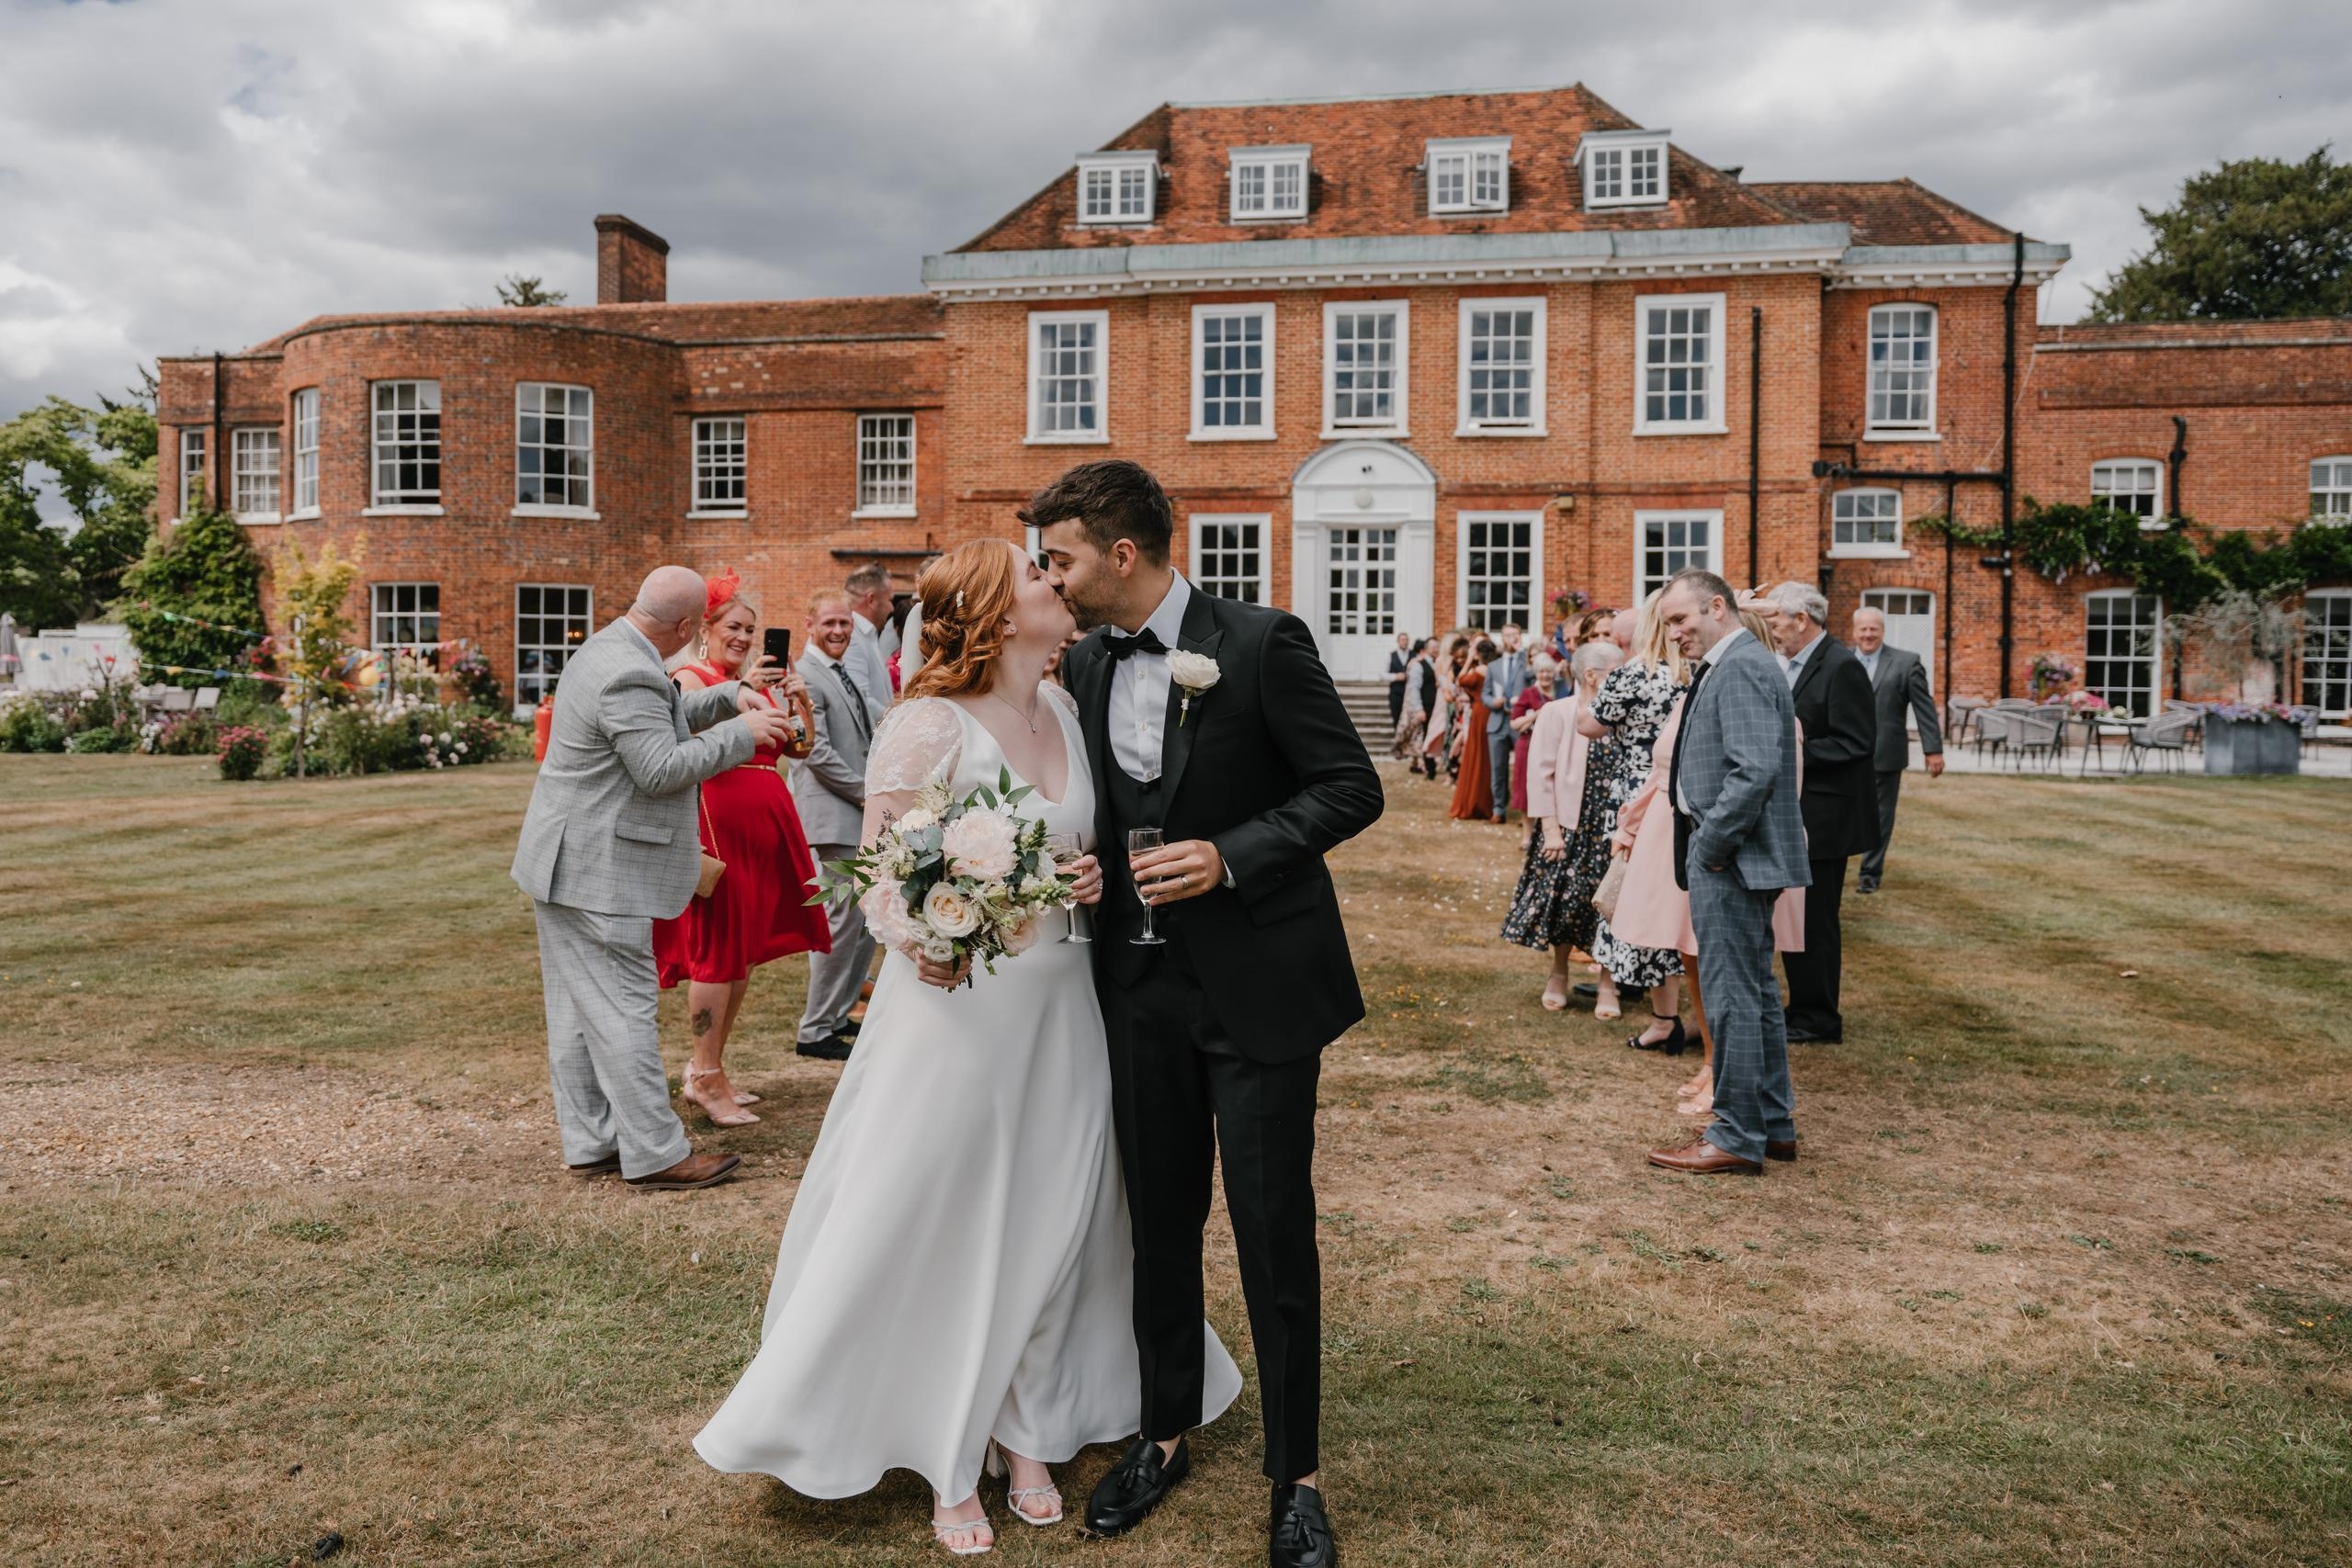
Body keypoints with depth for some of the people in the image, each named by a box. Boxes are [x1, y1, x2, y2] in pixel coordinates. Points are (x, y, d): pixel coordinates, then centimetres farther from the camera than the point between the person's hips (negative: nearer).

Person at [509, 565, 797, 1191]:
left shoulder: (609, 650, 11)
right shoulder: (631, 675, -22)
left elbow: (660, 718, 25)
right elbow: (662, 769, -22)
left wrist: (726, 695, 15)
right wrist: (740, 733, -15)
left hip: (568, 862, 11)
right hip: (594, 871, -11)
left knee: (580, 1010, 15)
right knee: (625, 1006, -4)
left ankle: (591, 1142, 25)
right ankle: (656, 1154, 4)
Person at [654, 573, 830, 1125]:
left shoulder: (760, 682, 20)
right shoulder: (689, 678, -3)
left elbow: (800, 746, 17)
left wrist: (800, 699, 1)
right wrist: (739, 691, -26)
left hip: (765, 827, 8)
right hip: (716, 824, -8)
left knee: (745, 951, 10)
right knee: (716, 948, -7)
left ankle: (707, 1071, 19)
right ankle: (706, 1080, 0)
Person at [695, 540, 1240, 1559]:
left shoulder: (1068, 711, 6)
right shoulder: (930, 726, -14)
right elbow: (880, 873, -11)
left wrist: (1097, 875, -4)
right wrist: (923, 946, -30)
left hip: (1060, 1005, 6)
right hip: (957, 1003, -6)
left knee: (1049, 1226, 12)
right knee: (938, 1233, 6)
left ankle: (1027, 1434, 32)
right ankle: (948, 1464, 25)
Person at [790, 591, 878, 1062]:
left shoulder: (844, 674, 18)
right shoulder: (807, 676, -11)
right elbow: (817, 752, -18)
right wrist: (867, 793, -13)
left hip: (860, 814, 10)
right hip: (834, 816, -10)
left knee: (869, 917, 13)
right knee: (843, 919, -7)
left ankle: (837, 1015, 25)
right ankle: (815, 1031, 3)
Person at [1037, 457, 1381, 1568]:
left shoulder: (1261, 643, -12)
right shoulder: (1087, 664, 6)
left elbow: (1352, 787, -11)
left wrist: (1229, 856, -21)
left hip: (1257, 983, -5)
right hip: (1143, 982, 5)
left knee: (1274, 1233, 3)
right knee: (1160, 1222, 16)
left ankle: (1296, 1478, 20)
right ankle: (1165, 1434, 35)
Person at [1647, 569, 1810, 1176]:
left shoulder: (1742, 668, -16)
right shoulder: (1729, 666, 17)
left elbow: (1755, 772, -25)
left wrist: (1711, 847, -18)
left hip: (1731, 861, -11)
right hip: (1733, 859, 11)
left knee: (1732, 997, -4)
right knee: (1755, 992, 16)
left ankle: (1737, 1137, 5)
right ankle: (1774, 1125, 27)